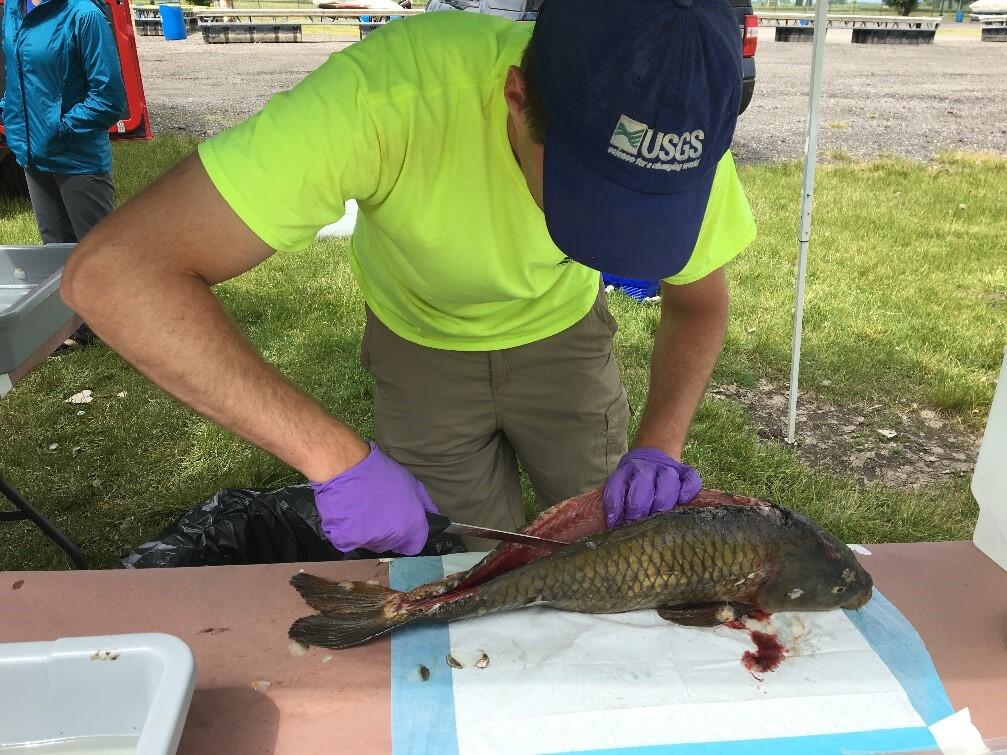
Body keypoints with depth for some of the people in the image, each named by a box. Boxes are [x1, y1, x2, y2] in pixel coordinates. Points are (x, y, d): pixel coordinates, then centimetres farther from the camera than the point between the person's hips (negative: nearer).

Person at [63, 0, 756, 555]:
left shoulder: (680, 137, -29)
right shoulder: (393, 93, -41)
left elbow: (699, 302, -10)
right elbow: (112, 270, -43)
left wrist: (661, 444, -28)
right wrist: (340, 458, -48)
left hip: (562, 335, 3)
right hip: (420, 343, -2)